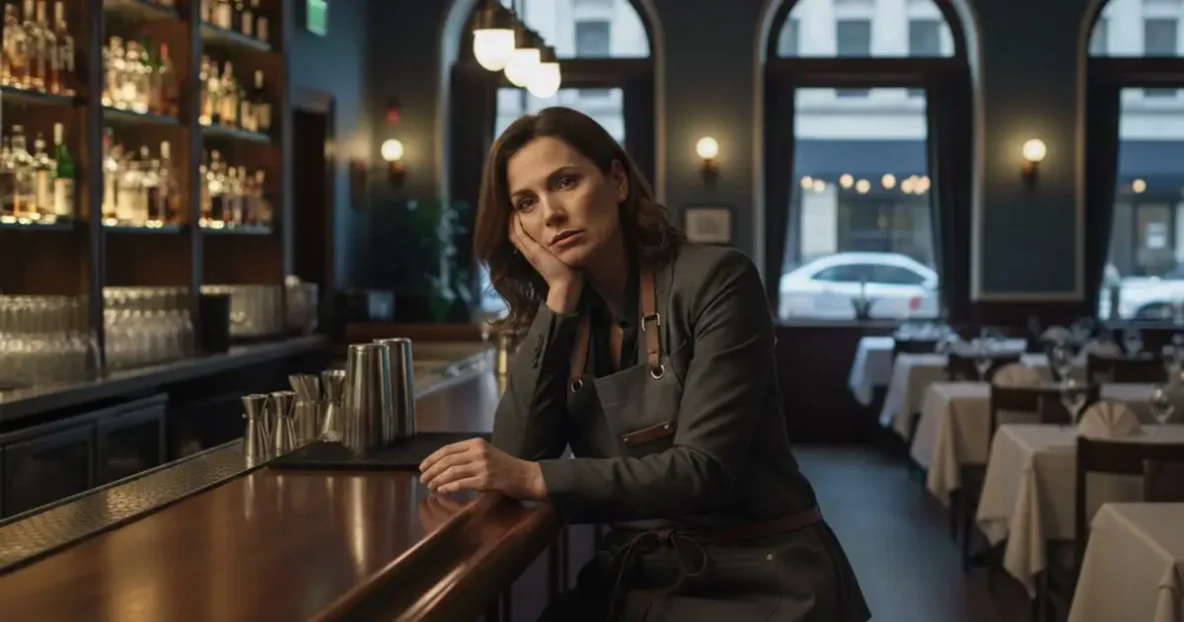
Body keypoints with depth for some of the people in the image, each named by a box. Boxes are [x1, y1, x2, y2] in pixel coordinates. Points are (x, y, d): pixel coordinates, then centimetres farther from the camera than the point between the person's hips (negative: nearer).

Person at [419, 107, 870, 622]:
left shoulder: (713, 280, -9)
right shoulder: (563, 317, 7)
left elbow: (703, 469, -17)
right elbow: (514, 456, -6)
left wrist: (537, 479, -24)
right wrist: (560, 296, -7)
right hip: (636, 579, 4)